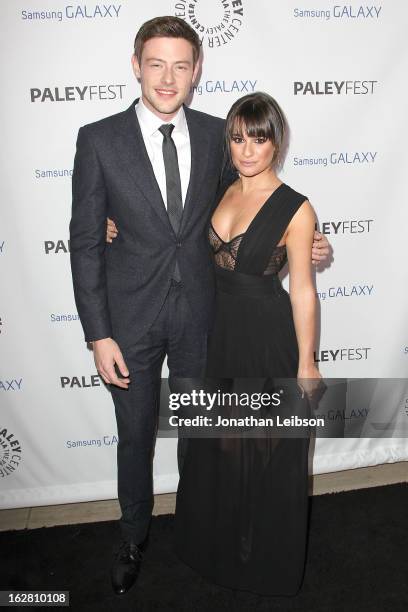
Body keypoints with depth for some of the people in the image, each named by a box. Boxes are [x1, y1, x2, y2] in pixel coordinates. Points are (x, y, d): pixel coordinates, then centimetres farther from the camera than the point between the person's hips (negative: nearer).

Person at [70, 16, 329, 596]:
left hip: (198, 312, 2)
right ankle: (134, 537, 42)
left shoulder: (215, 134, -1)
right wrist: (98, 335, -11)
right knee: (135, 437, 14)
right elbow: (86, 242, -8)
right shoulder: (99, 139, -10)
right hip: (131, 315, -2)